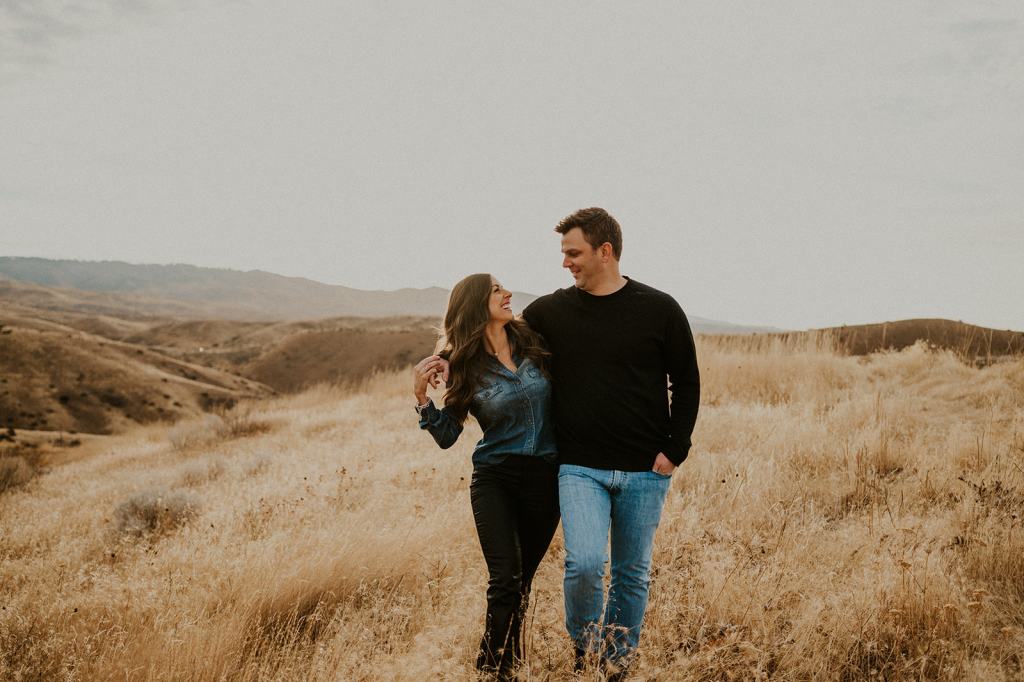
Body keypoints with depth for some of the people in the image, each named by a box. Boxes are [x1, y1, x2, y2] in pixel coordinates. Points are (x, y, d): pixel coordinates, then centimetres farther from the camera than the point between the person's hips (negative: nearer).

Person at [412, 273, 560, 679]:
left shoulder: (533, 344, 1)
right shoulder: (464, 368, -2)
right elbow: (446, 436, 1)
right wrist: (422, 396, -12)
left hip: (545, 478, 2)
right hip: (494, 479, -2)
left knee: (521, 581, 9)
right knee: (505, 579, -14)